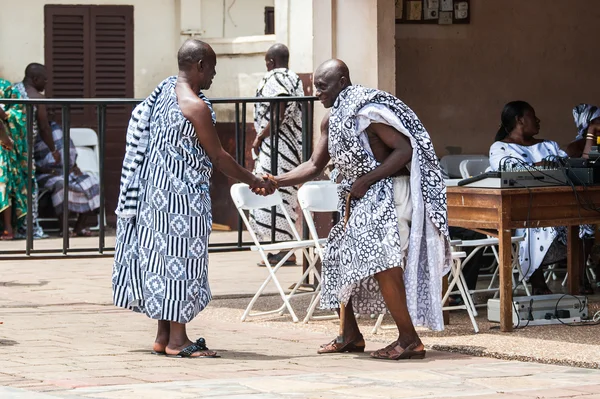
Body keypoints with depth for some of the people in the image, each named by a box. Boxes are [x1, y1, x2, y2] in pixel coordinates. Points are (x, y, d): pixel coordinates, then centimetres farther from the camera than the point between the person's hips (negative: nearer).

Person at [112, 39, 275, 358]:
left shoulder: (166, 89, 9)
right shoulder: (196, 106, -18)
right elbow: (218, 157, -12)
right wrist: (254, 181, -1)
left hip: (157, 189, 9)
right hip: (183, 194, -9)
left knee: (162, 255, 12)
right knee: (180, 259, -3)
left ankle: (163, 335, 17)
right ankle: (177, 340, 1)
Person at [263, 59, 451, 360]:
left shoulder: (368, 111, -16)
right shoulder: (331, 121, 13)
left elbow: (405, 149, -21)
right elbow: (315, 166, 16)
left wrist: (366, 180, -22)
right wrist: (276, 182, 3)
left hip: (389, 192, -10)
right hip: (362, 199, 10)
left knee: (380, 260, -22)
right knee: (338, 256, 14)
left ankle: (409, 340, -20)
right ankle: (350, 336, 25)